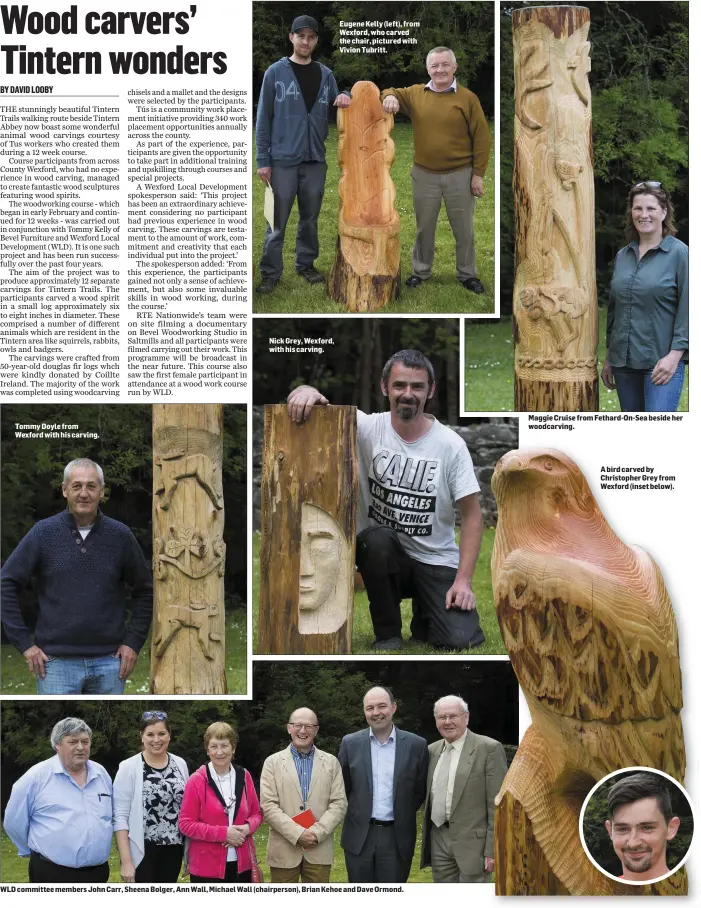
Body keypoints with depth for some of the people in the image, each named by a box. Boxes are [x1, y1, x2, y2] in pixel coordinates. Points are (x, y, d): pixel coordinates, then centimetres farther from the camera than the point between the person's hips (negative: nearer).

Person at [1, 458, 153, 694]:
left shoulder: (120, 535, 3)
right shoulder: (43, 533, -2)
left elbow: (144, 590, 12)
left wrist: (133, 641, 4)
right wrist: (24, 643, -4)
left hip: (109, 661, 2)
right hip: (57, 661, -2)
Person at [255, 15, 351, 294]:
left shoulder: (326, 75, 9)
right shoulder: (275, 73, -1)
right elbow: (263, 118, -2)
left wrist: (344, 97, -5)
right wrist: (262, 160, -7)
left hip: (315, 159, 3)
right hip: (283, 159, -3)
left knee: (310, 217, 12)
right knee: (277, 221, -1)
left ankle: (306, 264, 25)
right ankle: (271, 273, 5)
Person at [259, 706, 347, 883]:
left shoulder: (331, 762, 10)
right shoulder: (273, 762, 5)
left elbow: (339, 804, 2)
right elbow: (268, 806, -4)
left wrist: (317, 833, -12)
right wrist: (298, 834, -15)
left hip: (320, 850, 1)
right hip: (284, 850, -1)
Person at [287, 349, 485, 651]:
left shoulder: (451, 445, -9)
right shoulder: (368, 428, -9)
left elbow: (471, 515, -5)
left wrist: (463, 580, -14)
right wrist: (306, 390, -40)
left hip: (437, 561, 0)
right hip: (384, 555, 0)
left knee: (459, 640, -21)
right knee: (377, 539, -36)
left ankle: (425, 613, 17)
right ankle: (388, 632, -11)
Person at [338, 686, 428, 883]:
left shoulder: (416, 745, -1)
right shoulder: (350, 743, 1)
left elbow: (420, 791, 7)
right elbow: (342, 787, 11)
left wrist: (402, 816, 6)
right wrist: (357, 813, 7)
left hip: (397, 838, -1)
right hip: (360, 836, 1)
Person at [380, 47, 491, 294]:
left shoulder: (468, 98, -5)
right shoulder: (415, 93, 2)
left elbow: (482, 138, -4)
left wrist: (478, 174, -8)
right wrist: (389, 96, -19)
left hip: (460, 175, -2)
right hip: (424, 174, 2)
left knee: (463, 229, 9)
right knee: (424, 227, 14)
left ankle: (467, 274, 22)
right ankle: (420, 271, 29)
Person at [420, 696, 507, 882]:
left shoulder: (489, 748, -8)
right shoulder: (432, 750, 11)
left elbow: (498, 804, -10)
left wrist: (493, 849, -13)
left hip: (473, 841, -6)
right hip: (439, 841, 6)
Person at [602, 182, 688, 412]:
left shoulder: (679, 253, -5)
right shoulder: (623, 256, 12)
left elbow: (687, 309, -9)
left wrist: (674, 355, -17)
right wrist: (608, 358, 18)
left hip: (662, 361, -6)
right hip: (624, 362, 6)